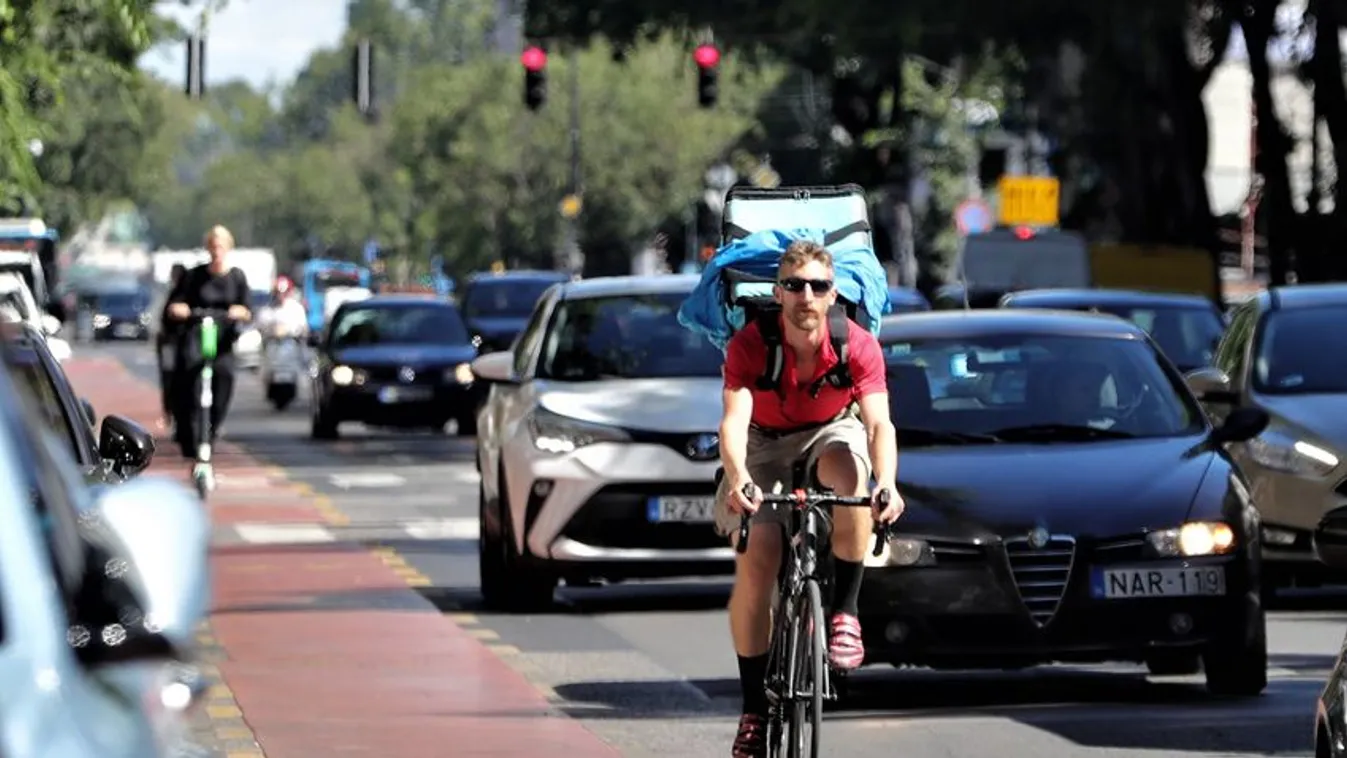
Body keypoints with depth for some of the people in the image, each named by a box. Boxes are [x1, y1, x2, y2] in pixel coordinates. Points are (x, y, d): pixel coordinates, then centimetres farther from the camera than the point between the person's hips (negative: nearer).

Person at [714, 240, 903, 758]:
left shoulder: (859, 346, -23)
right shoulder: (749, 345, -25)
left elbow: (879, 423, -33)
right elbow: (734, 419, -37)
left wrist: (888, 483, -53)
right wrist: (737, 477, -57)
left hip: (830, 436, 0)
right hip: (766, 447, 0)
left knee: (849, 469, -37)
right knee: (756, 557, -20)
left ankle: (844, 610, -23)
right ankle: (754, 708, -9)